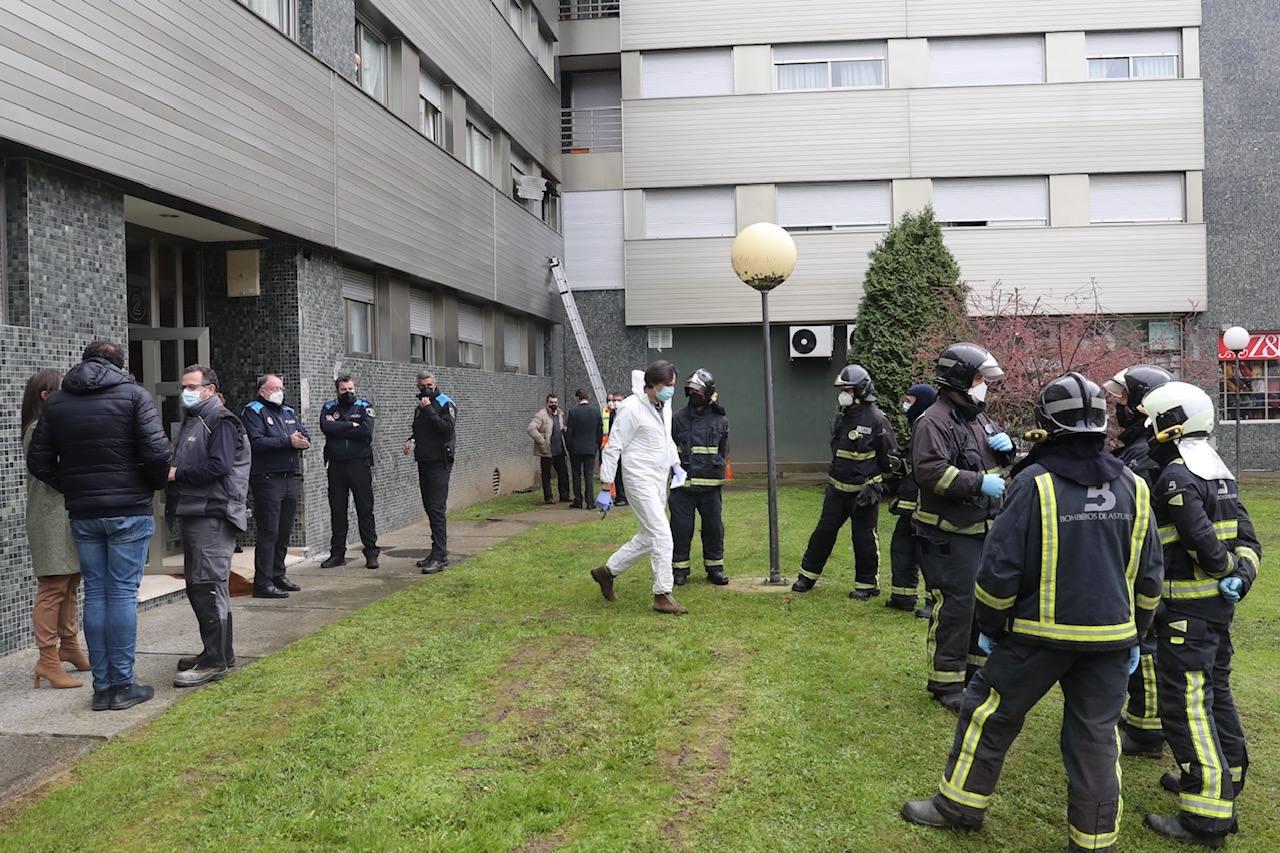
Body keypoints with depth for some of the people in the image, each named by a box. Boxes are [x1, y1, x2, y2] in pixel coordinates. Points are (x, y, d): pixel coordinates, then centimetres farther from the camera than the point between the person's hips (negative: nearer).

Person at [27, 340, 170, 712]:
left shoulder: (56, 402, 8)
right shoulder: (134, 395, -5)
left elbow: (38, 461, 6)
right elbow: (156, 451, -15)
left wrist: (71, 487, 15)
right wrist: (156, 482, 3)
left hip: (82, 513, 4)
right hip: (130, 510, -4)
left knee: (95, 593, 9)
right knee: (123, 594, 0)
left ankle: (101, 687, 12)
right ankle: (122, 686, 4)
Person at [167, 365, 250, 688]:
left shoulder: (221, 421, -9)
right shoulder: (192, 421, 21)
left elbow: (219, 466, -20)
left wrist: (177, 474, -14)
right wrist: (172, 471, 2)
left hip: (213, 514, -10)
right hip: (195, 514, 10)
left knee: (208, 585, -10)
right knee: (198, 586, 15)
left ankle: (214, 661, -5)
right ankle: (219, 653, 24)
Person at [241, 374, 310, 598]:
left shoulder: (289, 412, 20)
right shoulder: (253, 412, -3)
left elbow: (306, 436, 15)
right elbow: (256, 442, -17)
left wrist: (301, 440, -9)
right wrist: (288, 441, -16)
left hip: (292, 478, 7)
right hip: (268, 478, -7)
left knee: (285, 531, 13)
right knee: (268, 532, -8)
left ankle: (278, 575, 24)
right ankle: (263, 582, -5)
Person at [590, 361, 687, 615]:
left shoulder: (661, 408, 12)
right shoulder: (631, 408, -14)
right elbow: (613, 448, -14)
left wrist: (676, 466, 13)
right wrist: (605, 488, -15)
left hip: (659, 483, 9)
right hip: (641, 482, -9)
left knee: (648, 537, 14)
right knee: (662, 536, -11)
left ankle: (608, 571, 28)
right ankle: (663, 596, -4)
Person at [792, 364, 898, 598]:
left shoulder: (876, 419, -13)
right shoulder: (842, 417, 8)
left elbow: (891, 458, -8)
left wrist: (876, 486, -11)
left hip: (863, 491, -6)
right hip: (837, 489, 6)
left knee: (864, 538, 4)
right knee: (824, 531, 10)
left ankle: (867, 584, 18)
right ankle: (808, 576, 21)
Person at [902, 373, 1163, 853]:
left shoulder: (1035, 483, -13)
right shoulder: (1133, 488, 3)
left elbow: (1000, 567, -13)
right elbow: (1149, 575, 10)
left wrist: (989, 627, 1)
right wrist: (1135, 633, 21)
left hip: (1040, 633, -4)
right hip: (1111, 636, 5)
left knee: (989, 711, 11)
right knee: (1096, 734, 13)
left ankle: (961, 805, 24)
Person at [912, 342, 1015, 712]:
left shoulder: (978, 417, 14)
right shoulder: (934, 422, -16)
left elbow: (1001, 457, 28)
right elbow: (930, 472, -27)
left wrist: (1007, 446, 4)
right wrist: (979, 483, -28)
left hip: (983, 529, 10)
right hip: (950, 533, -9)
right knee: (954, 606, -7)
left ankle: (978, 668, 34)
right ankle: (946, 683, 5)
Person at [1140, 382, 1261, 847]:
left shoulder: (1176, 477, -18)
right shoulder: (1219, 472, 12)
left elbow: (1203, 542, -22)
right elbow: (1246, 536, 10)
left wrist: (1228, 568, -4)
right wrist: (1243, 573, -4)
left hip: (1186, 608, -10)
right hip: (1220, 604, 10)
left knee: (1185, 705, -7)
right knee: (1214, 689, 23)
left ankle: (1208, 814, -5)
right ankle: (1224, 776, 38)